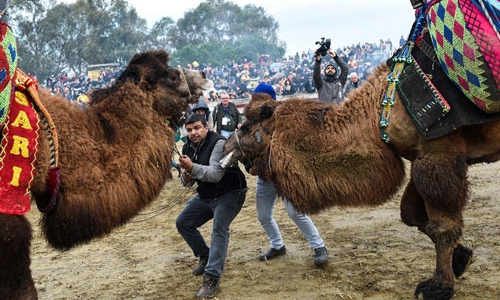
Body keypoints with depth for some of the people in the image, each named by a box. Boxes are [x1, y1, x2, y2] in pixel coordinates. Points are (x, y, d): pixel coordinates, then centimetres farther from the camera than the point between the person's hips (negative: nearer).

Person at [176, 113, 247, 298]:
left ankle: (211, 279, -28)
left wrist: (192, 168, -45)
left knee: (219, 229, -25)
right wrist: (186, 178, -14)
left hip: (229, 194, -8)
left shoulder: (218, 143, -23)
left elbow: (216, 174, -33)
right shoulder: (188, 148, 1)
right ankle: (205, 256, 27)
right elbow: (189, 175, 11)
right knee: (182, 223, 7)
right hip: (205, 196, 8)